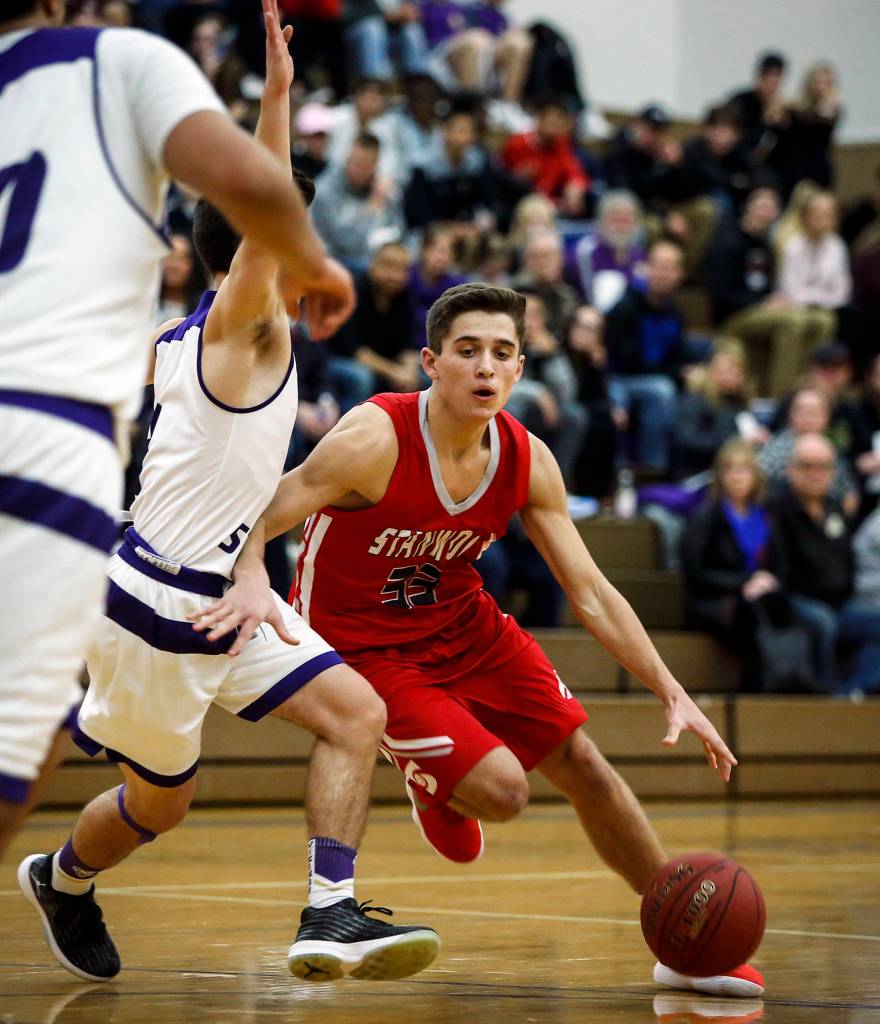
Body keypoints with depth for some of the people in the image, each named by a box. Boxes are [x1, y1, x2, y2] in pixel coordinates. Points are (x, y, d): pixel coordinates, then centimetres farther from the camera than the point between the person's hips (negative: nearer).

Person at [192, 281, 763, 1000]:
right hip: (363, 644, -6)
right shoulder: (375, 440, -28)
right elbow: (253, 520, -28)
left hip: (463, 624, 6)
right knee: (501, 790, -20)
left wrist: (672, 692, -11)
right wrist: (252, 583, -52)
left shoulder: (528, 461, -11)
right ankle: (435, 787, 18)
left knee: (583, 764, 3)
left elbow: (589, 592, -4)